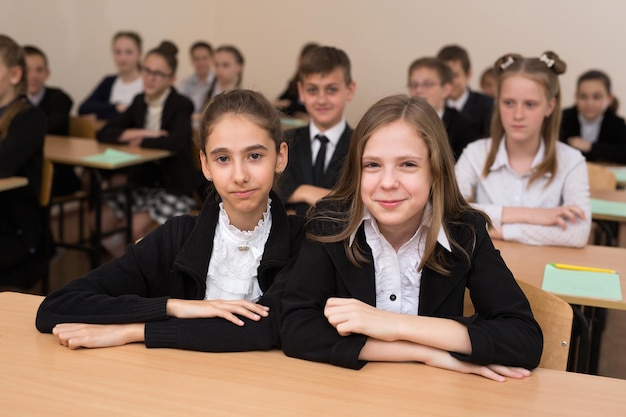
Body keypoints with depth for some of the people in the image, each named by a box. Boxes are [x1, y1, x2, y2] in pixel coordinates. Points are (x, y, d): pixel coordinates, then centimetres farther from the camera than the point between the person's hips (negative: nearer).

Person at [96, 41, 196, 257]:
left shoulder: (182, 105, -11)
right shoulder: (139, 102, 6)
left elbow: (175, 142, -32)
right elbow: (104, 134, -2)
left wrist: (140, 141, -16)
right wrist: (143, 133, -17)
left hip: (175, 186, -6)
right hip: (142, 182, 6)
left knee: (135, 228, -24)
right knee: (101, 221, -8)